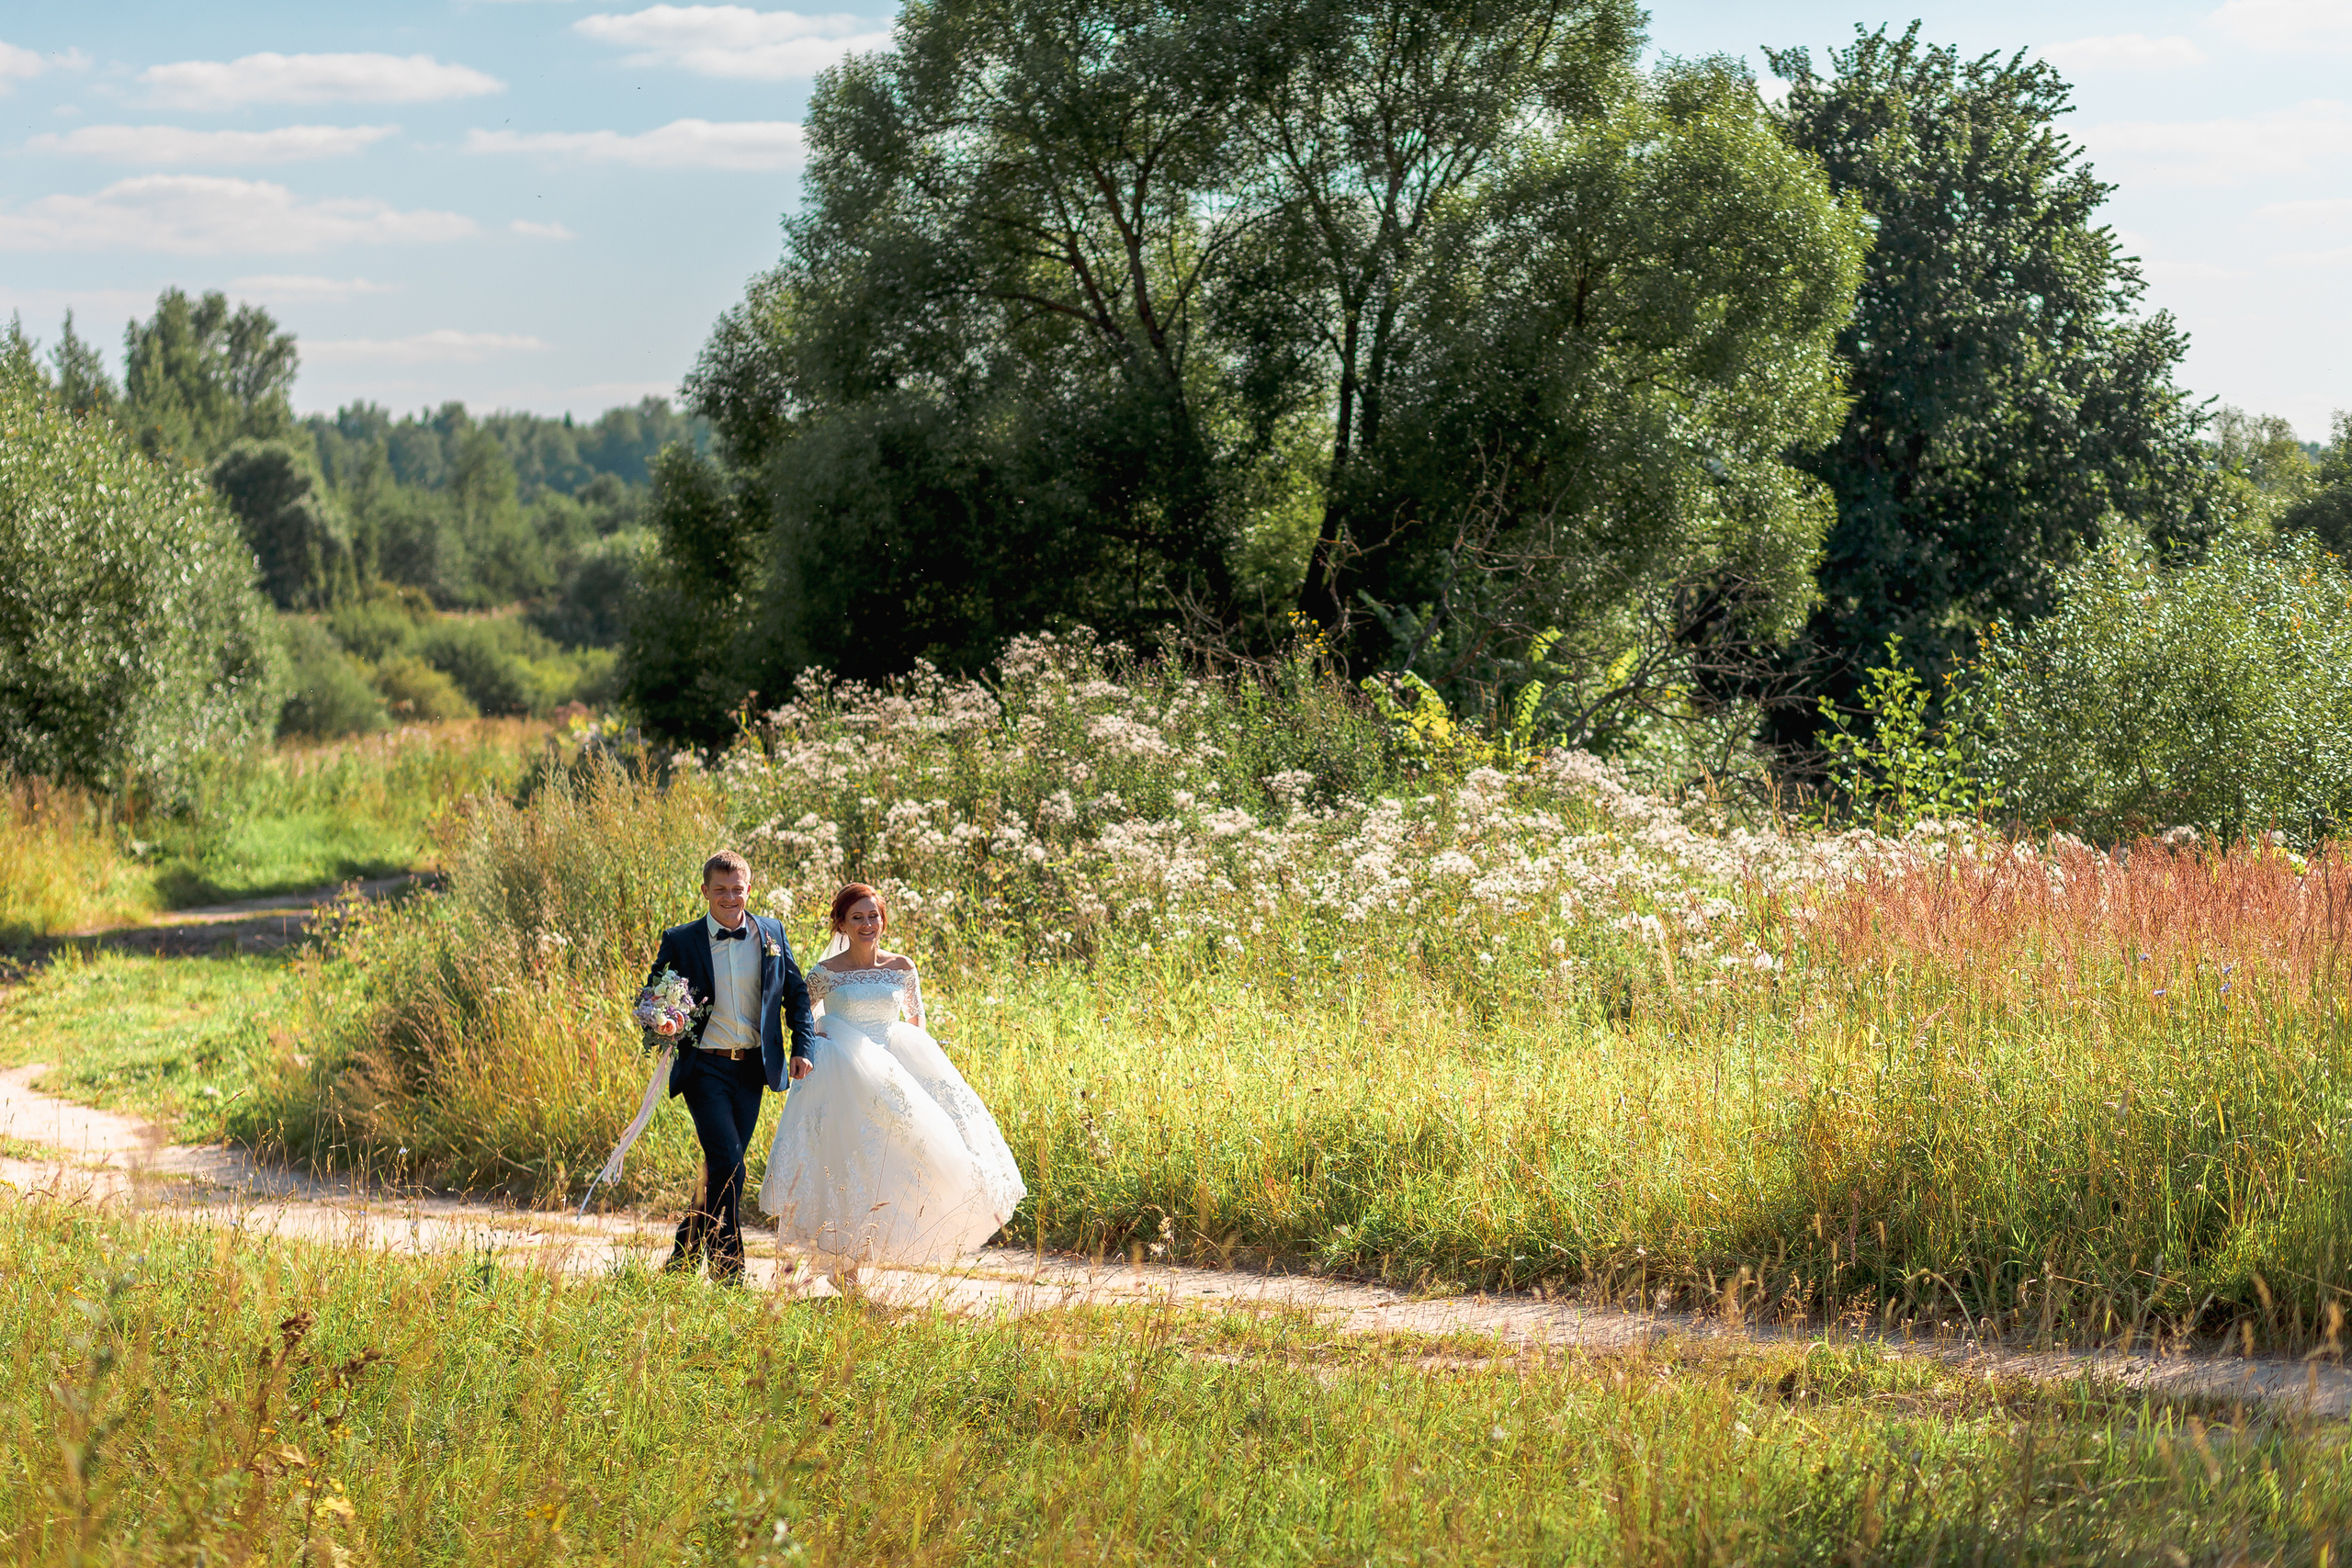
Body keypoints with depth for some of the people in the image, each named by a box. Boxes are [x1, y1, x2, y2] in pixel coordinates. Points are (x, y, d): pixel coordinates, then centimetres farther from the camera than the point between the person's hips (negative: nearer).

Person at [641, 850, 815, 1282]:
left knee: (722, 1166, 10)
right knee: (728, 1162, -15)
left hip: (751, 1067, 4)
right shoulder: (680, 941, -2)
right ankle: (727, 1270, -7)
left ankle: (684, 1255, 26)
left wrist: (801, 1048, 4)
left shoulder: (772, 934, 6)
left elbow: (796, 992, 14)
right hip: (705, 1065, -4)